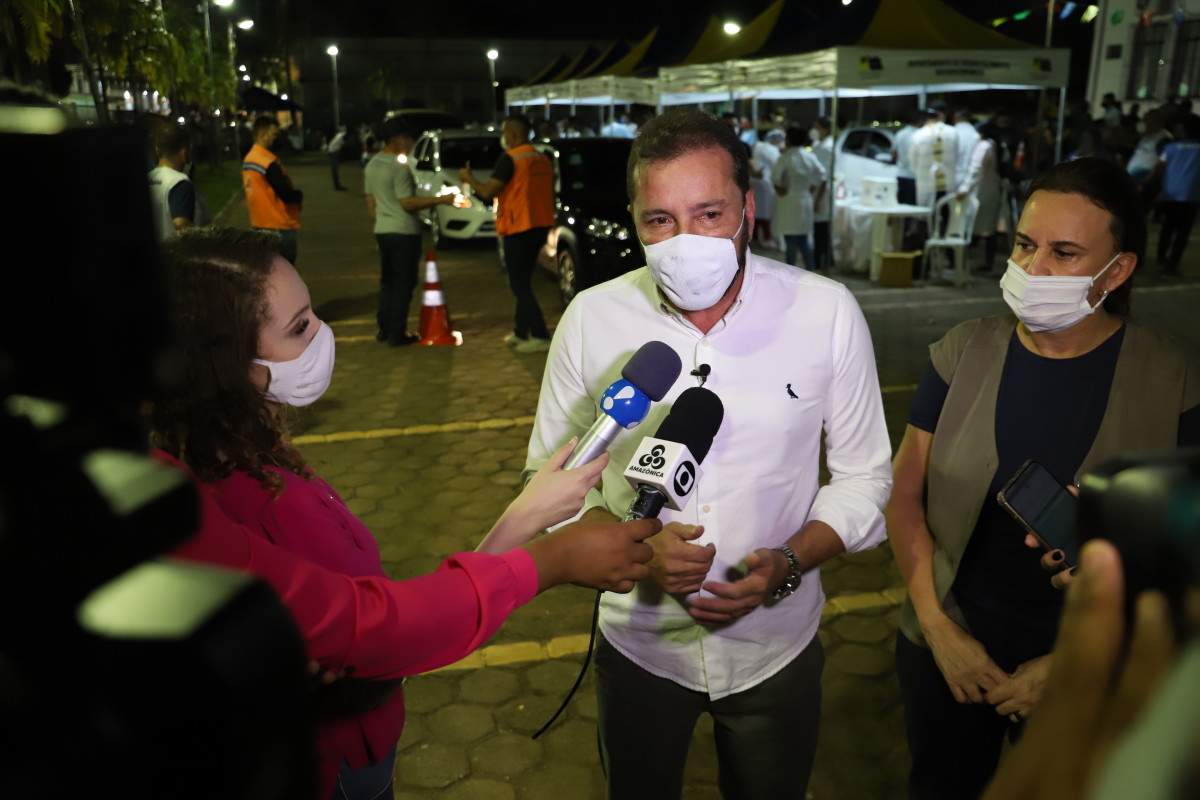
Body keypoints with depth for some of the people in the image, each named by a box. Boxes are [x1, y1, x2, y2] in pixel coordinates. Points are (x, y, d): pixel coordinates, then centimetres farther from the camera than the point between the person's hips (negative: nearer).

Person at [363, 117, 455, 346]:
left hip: (382, 231, 8)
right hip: (404, 232, -8)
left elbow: (370, 203, 14)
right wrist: (439, 200, -19)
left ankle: (383, 328, 21)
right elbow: (407, 204, -20)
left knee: (387, 281, 17)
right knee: (403, 284, -1)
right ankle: (397, 333, 2)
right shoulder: (399, 167, -16)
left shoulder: (372, 165, 10)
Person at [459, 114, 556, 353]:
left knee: (519, 285, -3)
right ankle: (520, 332, 24)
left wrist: (468, 178, 2)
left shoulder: (510, 159, -13)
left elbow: (488, 192, -16)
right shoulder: (543, 159, 9)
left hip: (518, 228, -8)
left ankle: (541, 336, -8)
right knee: (522, 282, 18)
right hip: (540, 226, 8)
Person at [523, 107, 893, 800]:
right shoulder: (591, 319, -13)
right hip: (638, 644, 1)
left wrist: (789, 563, -21)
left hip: (776, 646, 0)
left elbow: (864, 475, -4)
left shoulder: (828, 313, -14)